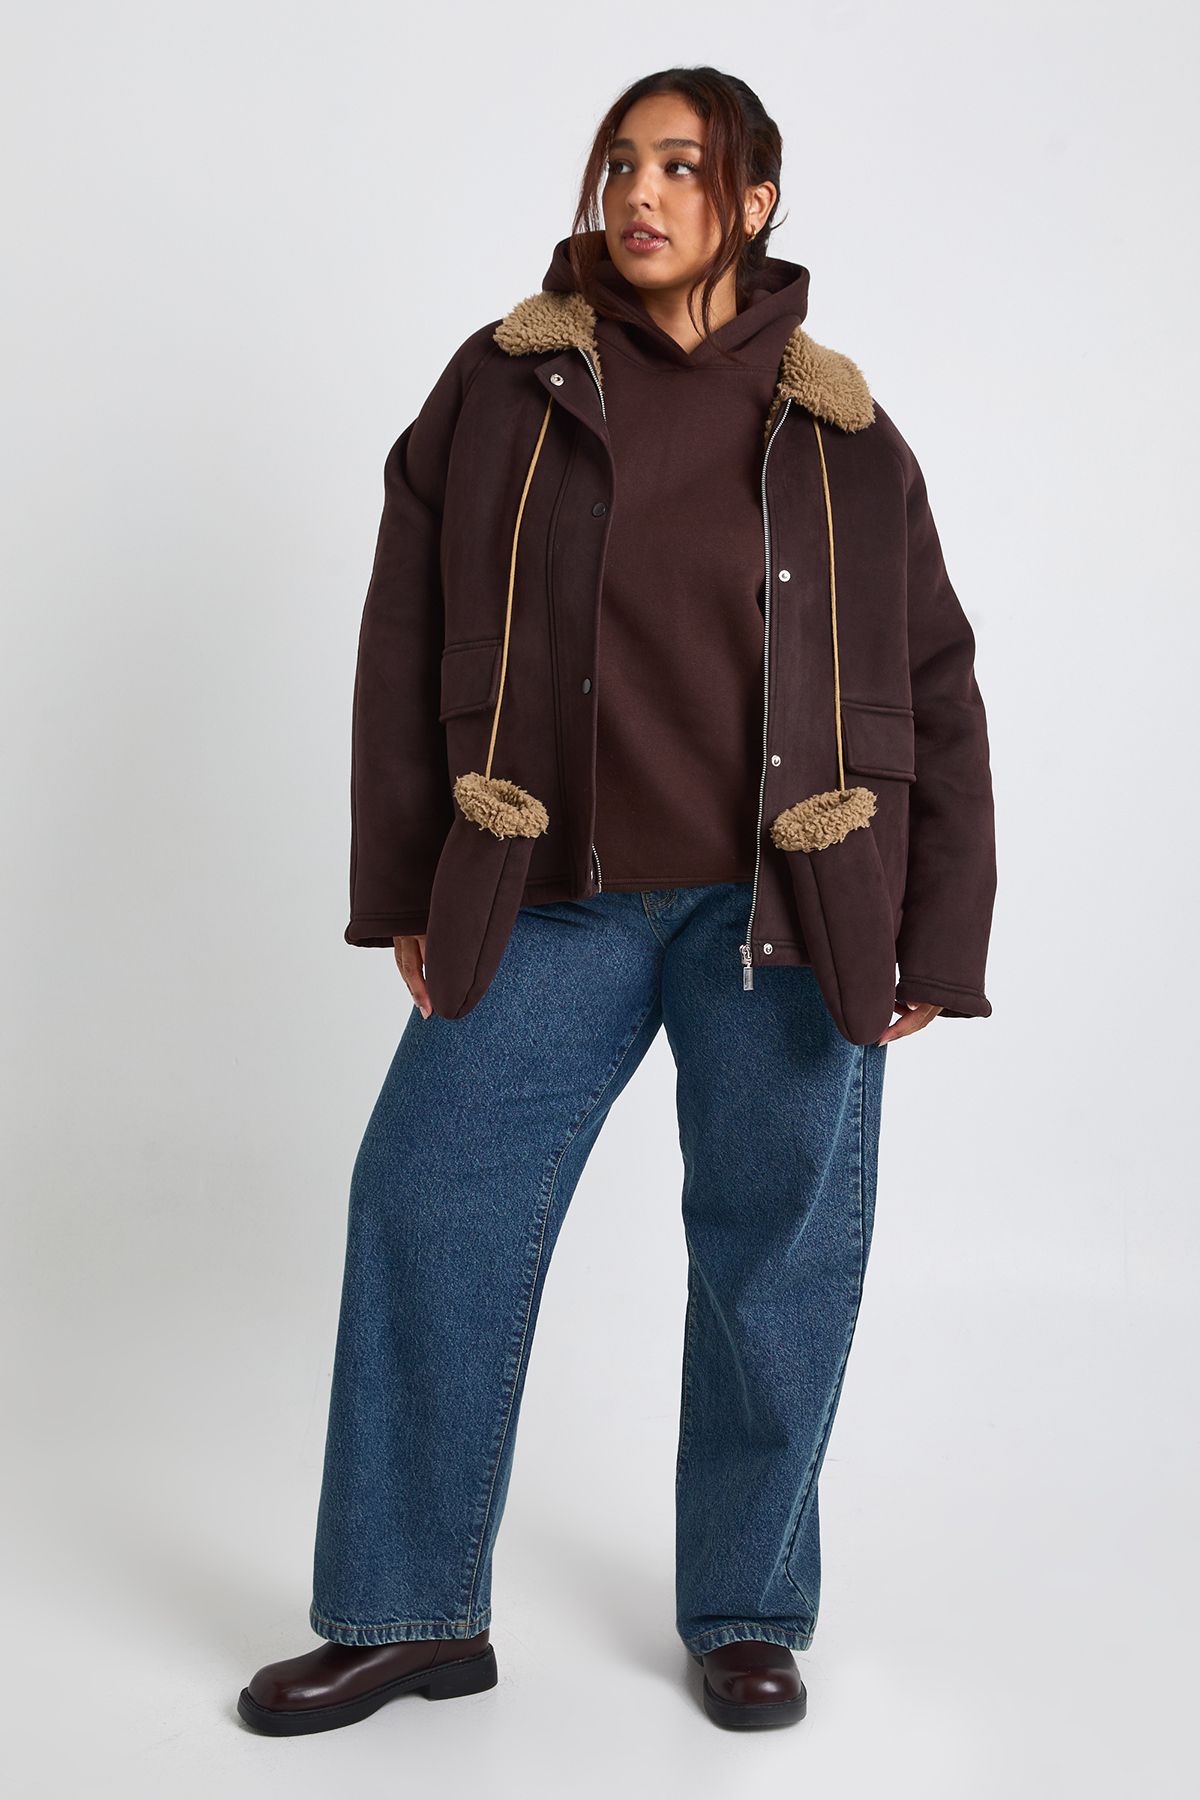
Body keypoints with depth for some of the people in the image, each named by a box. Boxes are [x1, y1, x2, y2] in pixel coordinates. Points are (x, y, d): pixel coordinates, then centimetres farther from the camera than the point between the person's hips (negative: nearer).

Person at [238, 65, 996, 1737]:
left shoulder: (841, 433, 4)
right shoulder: (502, 387, 4)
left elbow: (937, 697, 5)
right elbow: (407, 642, 5)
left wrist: (936, 944, 1)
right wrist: (401, 890, 2)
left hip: (780, 911, 0)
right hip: (549, 906, 1)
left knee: (778, 1256, 5)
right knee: (428, 1219, 0)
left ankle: (747, 1616, 25)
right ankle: (411, 1614, 18)